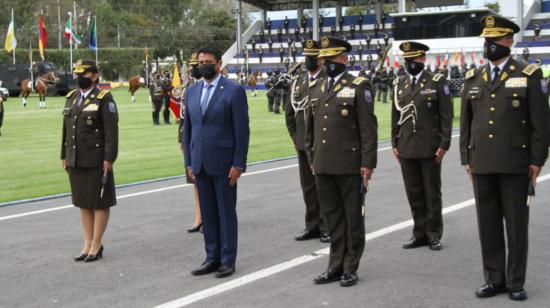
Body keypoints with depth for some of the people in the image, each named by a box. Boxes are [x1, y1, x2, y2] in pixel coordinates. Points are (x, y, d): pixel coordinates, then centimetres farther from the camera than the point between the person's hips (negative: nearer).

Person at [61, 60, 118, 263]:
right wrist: (64, 156, 14)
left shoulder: (104, 99, -8)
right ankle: (88, 244, 21)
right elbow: (66, 128, 17)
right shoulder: (71, 97, 13)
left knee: (100, 202, 2)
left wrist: (109, 158, -16)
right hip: (75, 160, 7)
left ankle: (96, 245, 10)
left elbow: (111, 130, -12)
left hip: (96, 160, -7)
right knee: (82, 202, 12)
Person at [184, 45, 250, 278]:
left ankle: (227, 260, 11)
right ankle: (212, 258, 18)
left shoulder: (234, 91, -6)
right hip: (200, 164, 5)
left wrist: (238, 164, -13)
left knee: (226, 212, 3)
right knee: (207, 213, 10)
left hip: (223, 163, -5)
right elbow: (187, 129, 15)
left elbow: (242, 130, -9)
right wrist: (189, 162, 9)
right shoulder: (192, 92, 11)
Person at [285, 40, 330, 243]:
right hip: (303, 143, 6)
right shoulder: (299, 80, 11)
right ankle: (312, 226, 20)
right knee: (308, 186, 11)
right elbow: (289, 110, 17)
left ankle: (327, 227, 8)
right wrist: (295, 136, 11)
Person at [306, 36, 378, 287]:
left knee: (353, 217, 5)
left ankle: (350, 268, 13)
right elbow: (310, 127, 19)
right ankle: (336, 266, 20)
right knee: (332, 217, 12)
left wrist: (368, 163, -12)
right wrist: (311, 159, 15)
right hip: (323, 167, 6)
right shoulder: (317, 88, 13)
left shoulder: (359, 86, -5)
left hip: (350, 165, -5)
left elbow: (368, 128, -9)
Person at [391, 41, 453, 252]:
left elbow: (446, 115, -5)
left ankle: (434, 234, 12)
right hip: (406, 148, 4)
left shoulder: (437, 82, -3)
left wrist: (443, 145, -10)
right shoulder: (399, 84, 10)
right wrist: (394, 143, 10)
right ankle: (420, 233, 17)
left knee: (432, 193, 4)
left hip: (429, 148, -4)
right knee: (413, 193, 8)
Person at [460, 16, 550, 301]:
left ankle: (516, 282, 14)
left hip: (515, 164, -4)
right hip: (482, 165, 4)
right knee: (488, 225, 8)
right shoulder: (472, 78, 10)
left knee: (516, 225, 4)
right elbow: (465, 122, 13)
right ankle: (494, 279, 18)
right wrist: (466, 159, 9)